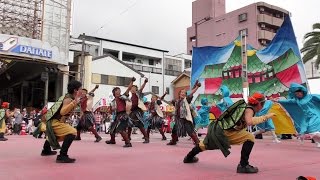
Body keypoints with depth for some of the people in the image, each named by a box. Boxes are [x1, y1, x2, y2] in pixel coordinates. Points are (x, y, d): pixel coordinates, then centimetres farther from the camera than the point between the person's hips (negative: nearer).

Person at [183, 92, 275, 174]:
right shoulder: (249, 109, -8)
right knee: (250, 138, -9)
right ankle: (243, 165, -9)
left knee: (206, 145, 31)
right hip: (224, 132, -9)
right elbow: (250, 122, -29)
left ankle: (189, 157, 51)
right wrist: (265, 117, -21)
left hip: (216, 128, 9)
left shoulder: (245, 106, 16)